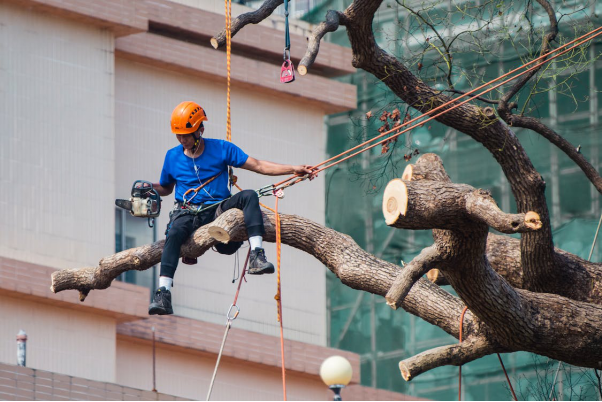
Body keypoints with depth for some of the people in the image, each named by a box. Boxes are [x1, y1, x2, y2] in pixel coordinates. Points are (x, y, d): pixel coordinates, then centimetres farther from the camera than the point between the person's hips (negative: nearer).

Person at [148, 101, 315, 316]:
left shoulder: (221, 149, 5)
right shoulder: (172, 157, 11)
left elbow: (259, 166, 3)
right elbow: (165, 188, 25)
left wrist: (293, 169, -7)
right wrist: (150, 187, 1)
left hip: (218, 209, 0)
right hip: (188, 213, 0)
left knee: (249, 196, -28)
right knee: (175, 232, -35)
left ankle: (257, 256, -41)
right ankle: (163, 294, -46)